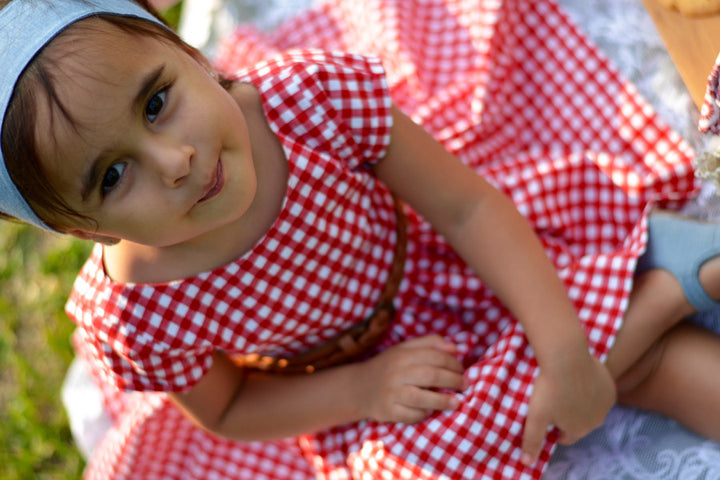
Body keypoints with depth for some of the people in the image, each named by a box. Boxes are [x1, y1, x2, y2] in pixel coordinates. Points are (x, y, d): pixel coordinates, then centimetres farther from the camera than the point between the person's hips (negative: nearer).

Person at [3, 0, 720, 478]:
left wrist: (565, 351, -28)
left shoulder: (315, 94, -32)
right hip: (358, 378, 1)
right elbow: (224, 414, -8)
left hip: (433, 266, 0)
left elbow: (468, 207, -22)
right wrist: (363, 389, -21)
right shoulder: (135, 317, -30)